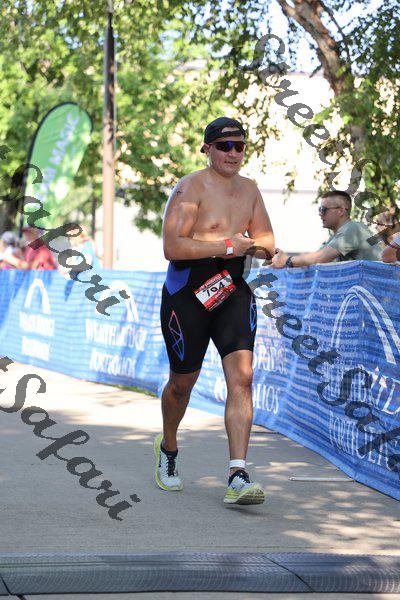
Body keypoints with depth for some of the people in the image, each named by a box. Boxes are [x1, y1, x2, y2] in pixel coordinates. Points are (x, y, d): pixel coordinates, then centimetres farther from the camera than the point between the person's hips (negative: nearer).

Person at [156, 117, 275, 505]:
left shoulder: (249, 190, 11)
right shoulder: (190, 188, -10)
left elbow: (267, 243, 17)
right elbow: (172, 247, -20)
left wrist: (252, 246, -7)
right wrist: (226, 246, -18)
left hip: (234, 291, 4)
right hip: (187, 294, -4)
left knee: (241, 377, -13)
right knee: (183, 382, 10)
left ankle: (237, 477, -17)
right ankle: (167, 448, 41)